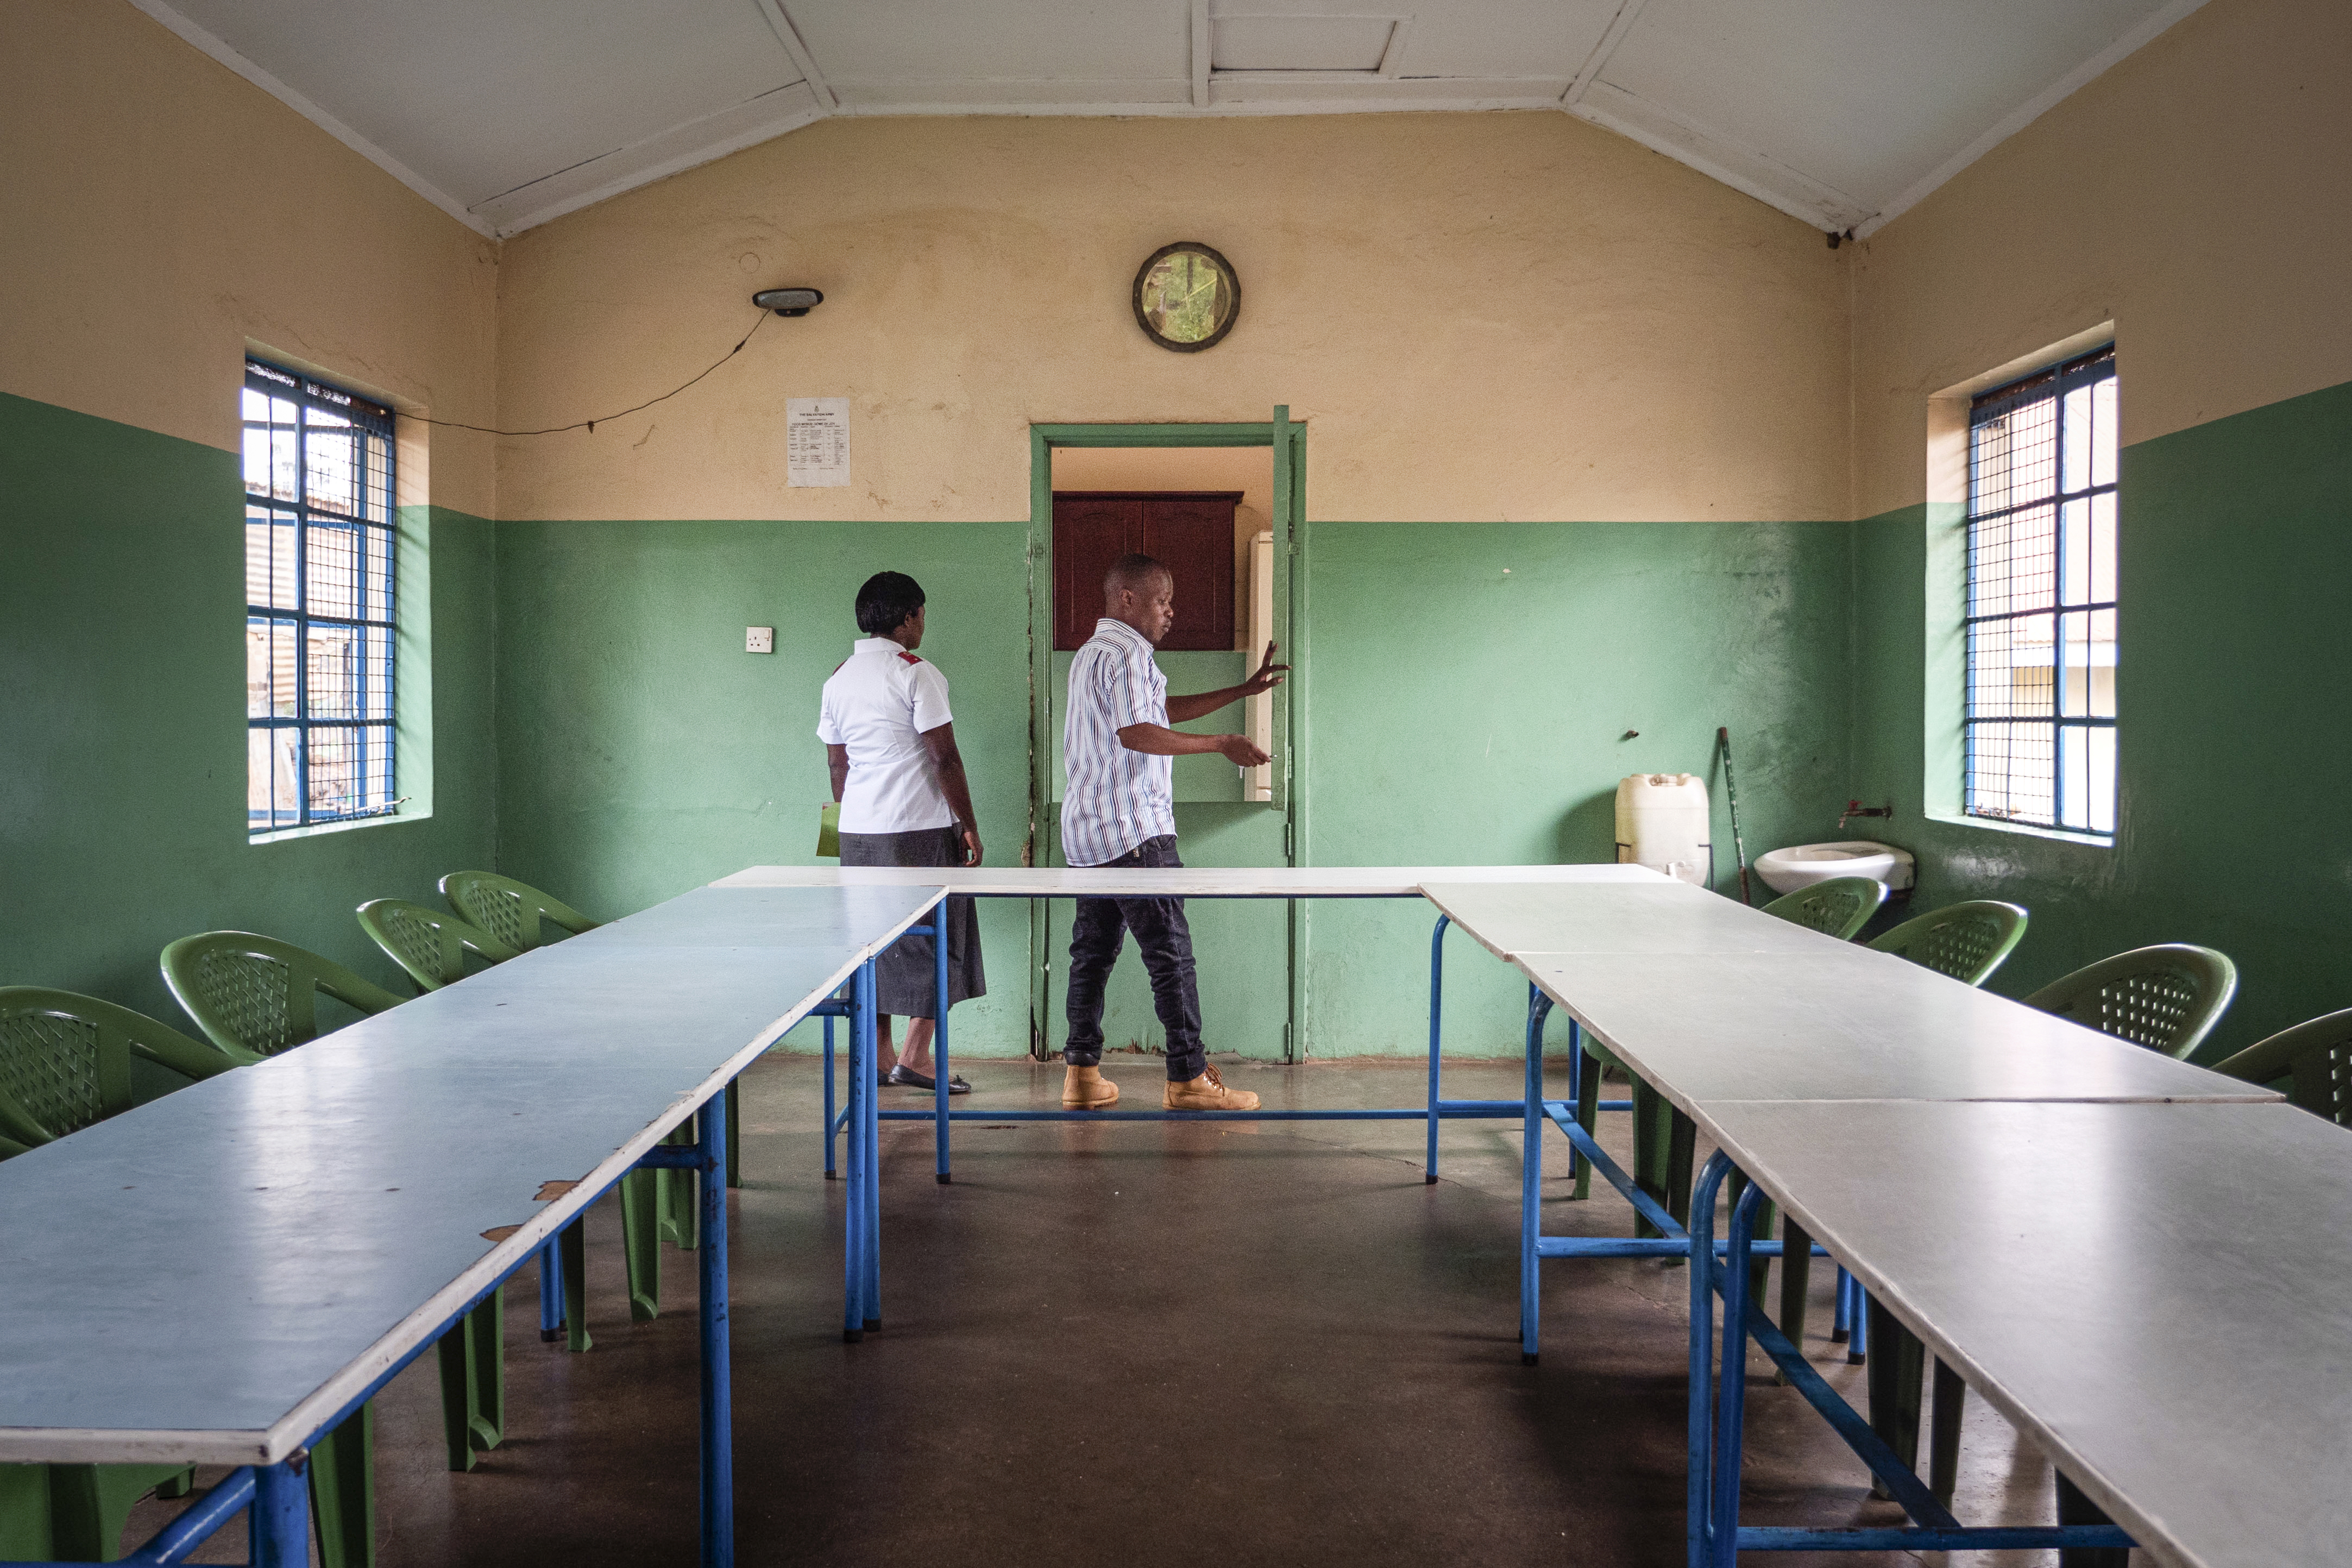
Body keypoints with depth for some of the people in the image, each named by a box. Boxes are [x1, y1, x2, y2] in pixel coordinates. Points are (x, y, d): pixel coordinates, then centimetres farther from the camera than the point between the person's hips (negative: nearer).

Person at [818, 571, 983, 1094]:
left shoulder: (838, 679, 10)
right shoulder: (917, 673, -10)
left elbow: (837, 765, 15)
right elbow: (945, 760, -13)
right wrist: (970, 827, -6)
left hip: (857, 831, 7)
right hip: (921, 829, -7)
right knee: (936, 943, 2)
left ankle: (878, 1057, 17)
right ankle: (915, 1058, 2)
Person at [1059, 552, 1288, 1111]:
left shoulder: (1093, 653, 21)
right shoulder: (1125, 653, -12)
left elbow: (1161, 710, 25)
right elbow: (1136, 734, -24)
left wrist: (1243, 691, 24)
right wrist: (1223, 744, -21)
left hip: (1087, 831, 10)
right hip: (1133, 831, -10)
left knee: (1093, 948, 10)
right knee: (1171, 951, -5)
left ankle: (1082, 1074, 11)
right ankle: (1188, 1079, -1)